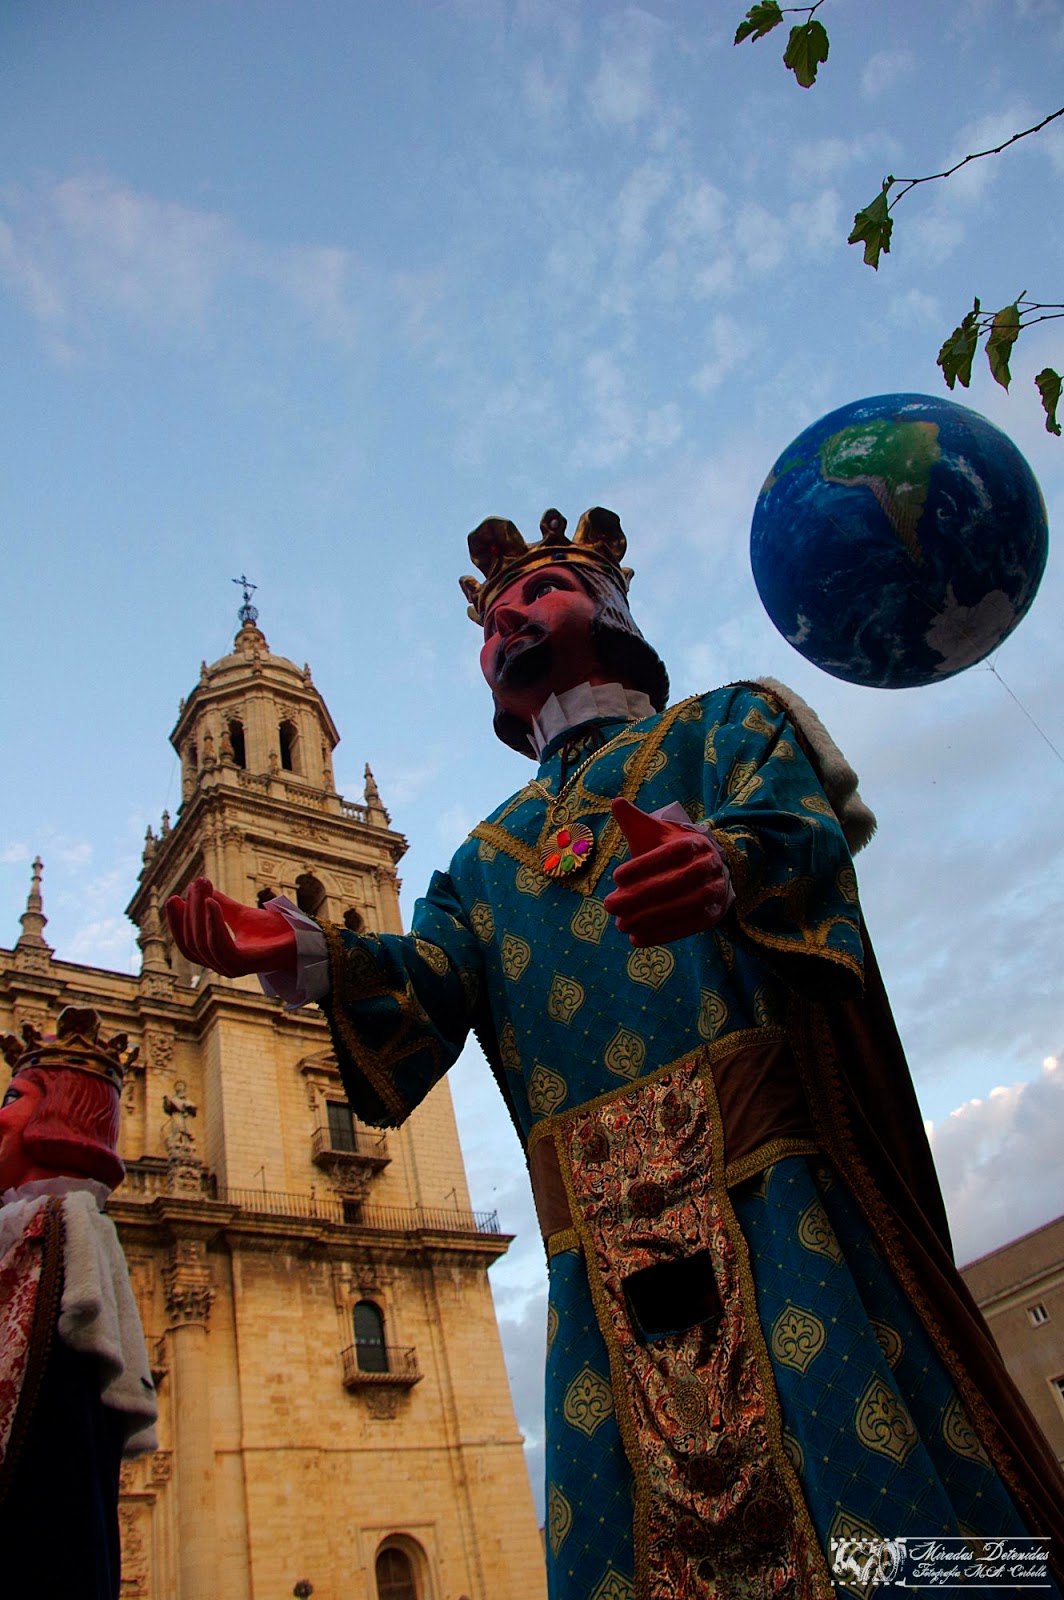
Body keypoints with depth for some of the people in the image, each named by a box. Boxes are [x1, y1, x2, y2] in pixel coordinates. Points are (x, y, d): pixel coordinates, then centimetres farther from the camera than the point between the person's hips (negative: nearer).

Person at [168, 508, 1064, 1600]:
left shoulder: (723, 725, 16)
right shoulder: (483, 857, 25)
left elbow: (806, 832, -6)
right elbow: (425, 986, 7)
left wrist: (726, 864, -31)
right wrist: (303, 954, -15)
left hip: (773, 1179, -3)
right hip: (607, 1240, 4)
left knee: (878, 1512, -8)